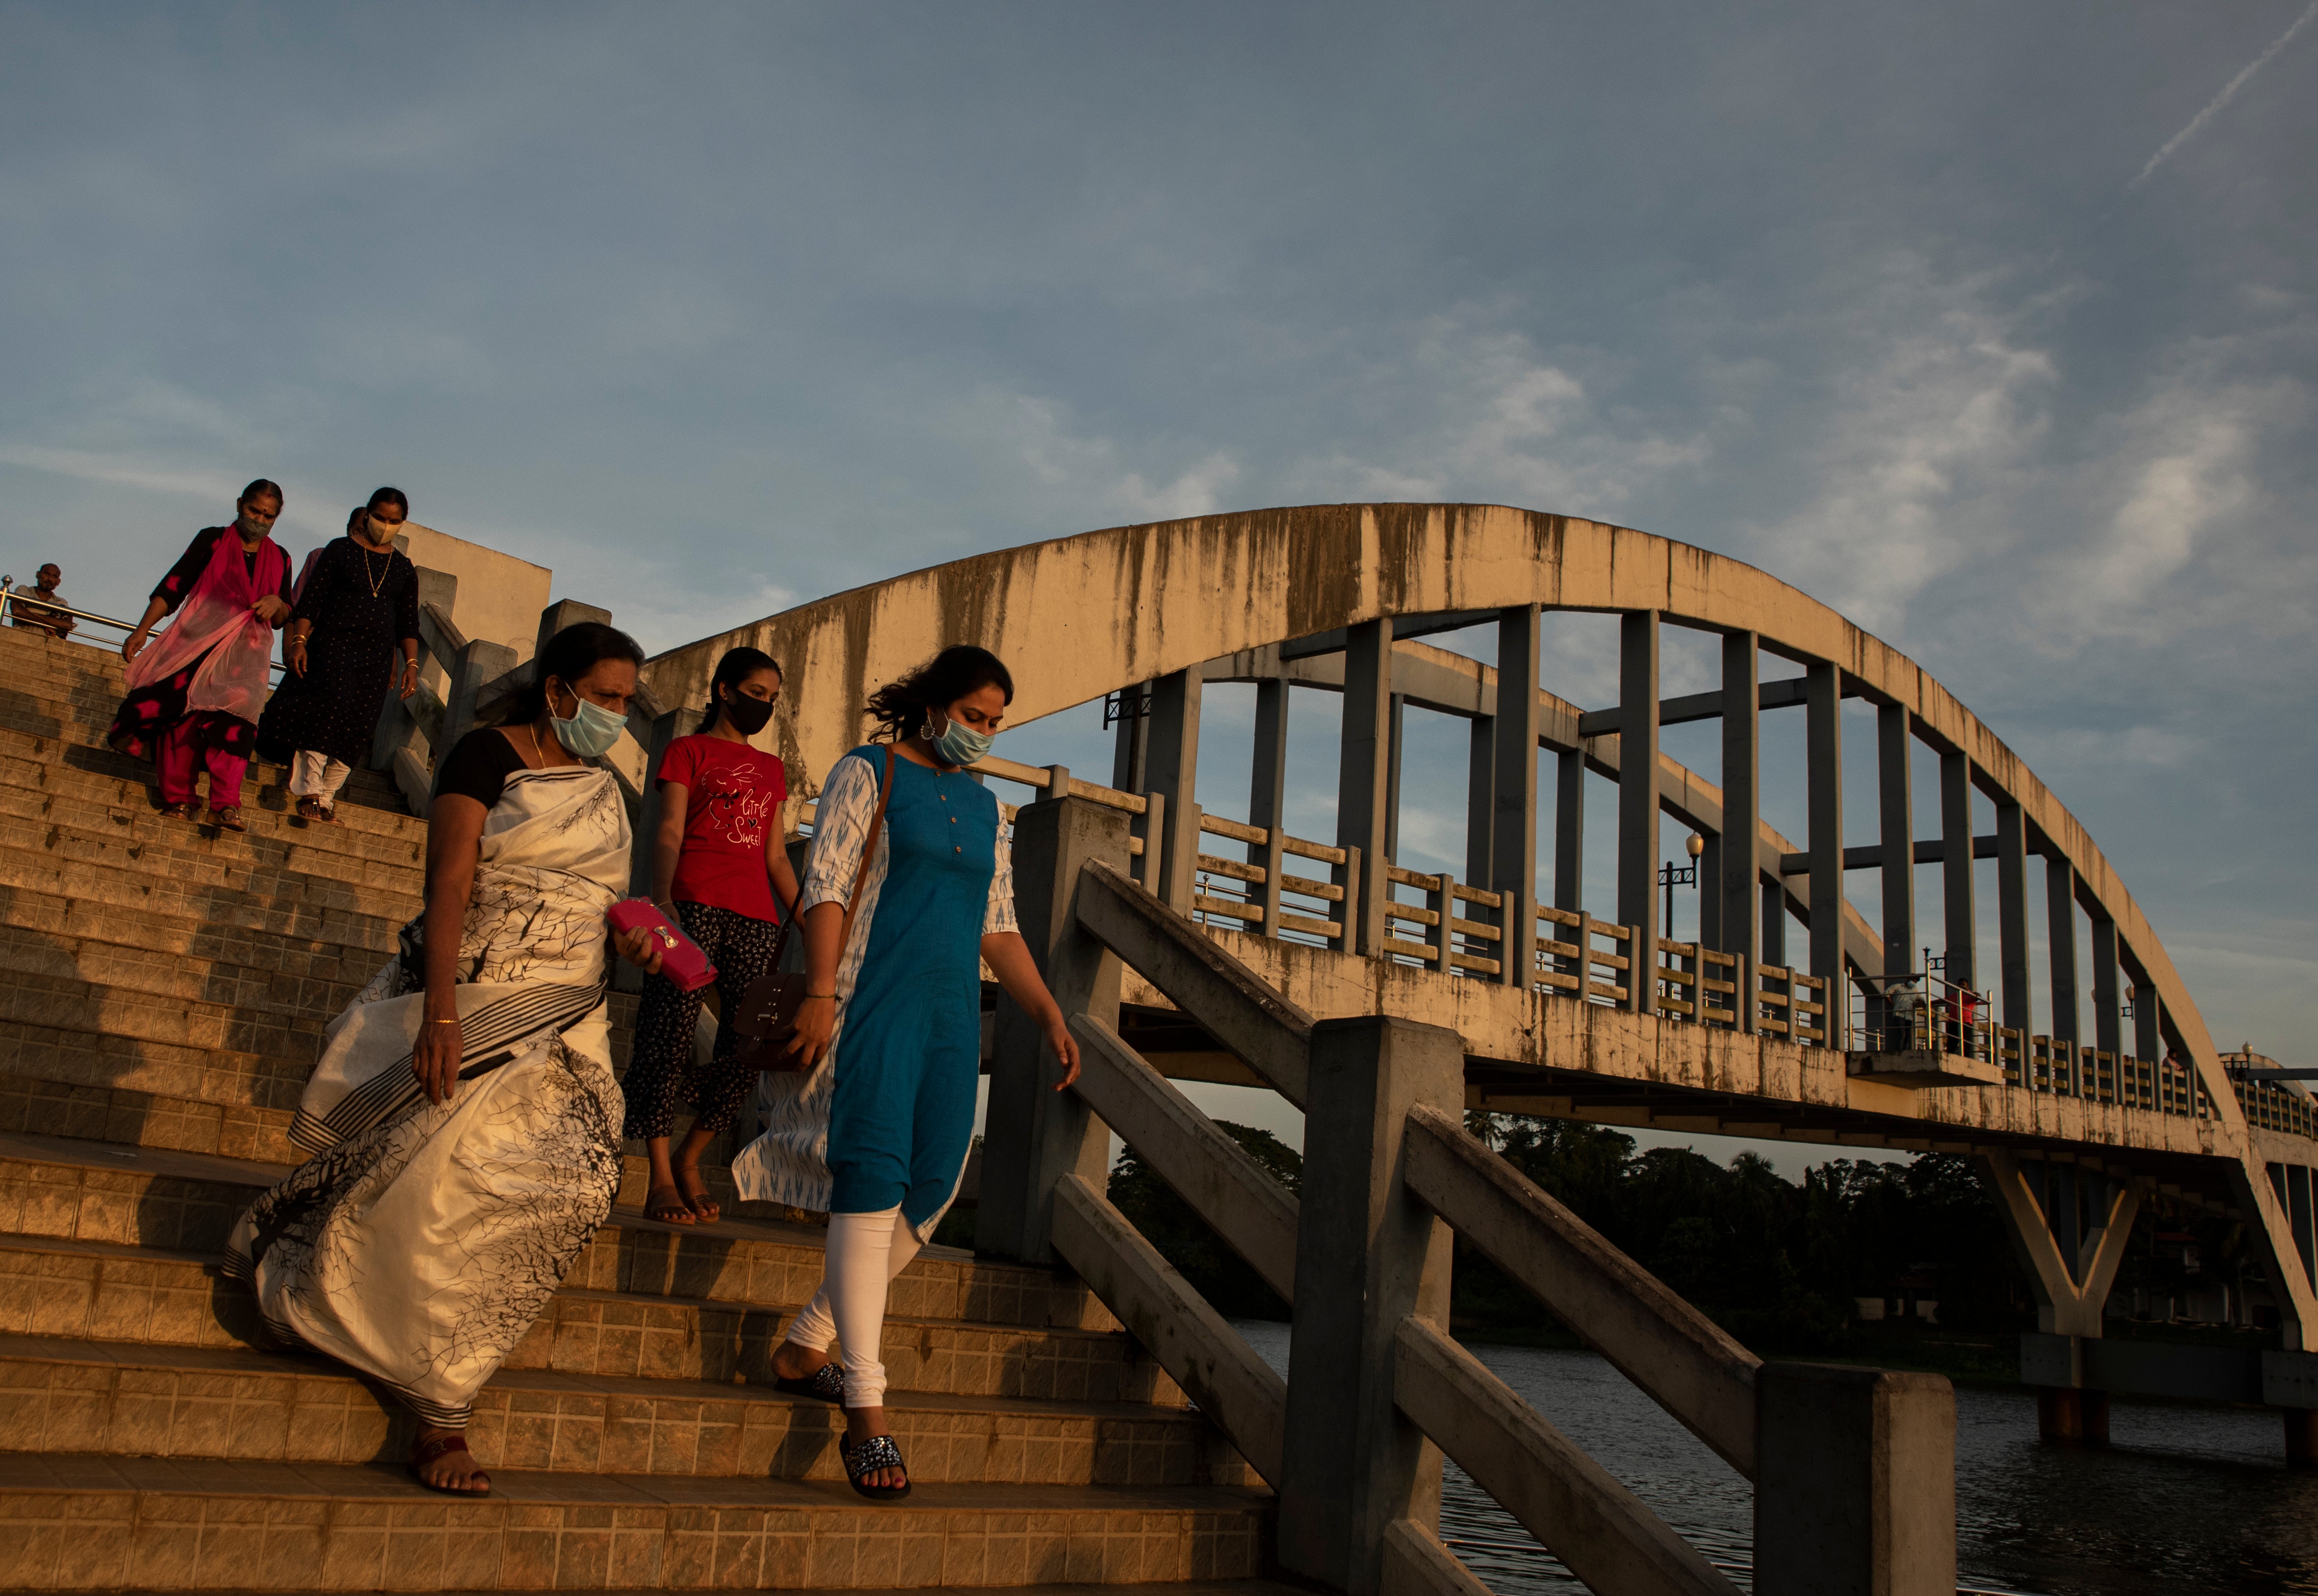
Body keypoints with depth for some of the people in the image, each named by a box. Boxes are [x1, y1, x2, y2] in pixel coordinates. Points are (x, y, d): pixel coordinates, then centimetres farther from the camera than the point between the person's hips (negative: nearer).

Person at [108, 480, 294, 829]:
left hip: (245, 655, 1)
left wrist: (277, 604, -6)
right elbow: (173, 587, 4)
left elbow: (284, 617, 19)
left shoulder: (279, 559, 18)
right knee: (182, 715, -13)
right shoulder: (212, 540, 10)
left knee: (235, 720, -17)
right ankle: (177, 800, -10)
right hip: (197, 642, -1)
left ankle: (225, 806, -26)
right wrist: (143, 629, -6)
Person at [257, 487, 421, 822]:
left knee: (357, 731, -5)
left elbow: (408, 623, 15)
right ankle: (310, 790, -20)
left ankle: (326, 797, -1)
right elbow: (310, 599, 0)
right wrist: (298, 641, -10)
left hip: (377, 658, 3)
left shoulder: (404, 568, 14)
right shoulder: (339, 550, 5)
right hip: (333, 645, -3)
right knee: (332, 705, -22)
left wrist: (411, 663, 4)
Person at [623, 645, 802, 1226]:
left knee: (751, 1045, -3)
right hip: (694, 905, -5)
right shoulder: (688, 751, 11)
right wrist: (662, 900, -18)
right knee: (672, 1033, -11)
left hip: (756, 918, 5)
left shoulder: (771, 770, 25)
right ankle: (661, 1179, -6)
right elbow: (668, 835, -1)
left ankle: (689, 1161, 13)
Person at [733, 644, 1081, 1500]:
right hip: (876, 1003, -7)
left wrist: (1050, 1016, 11)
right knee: (874, 1179, -16)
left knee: (930, 1190, 3)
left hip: (952, 1015, 7)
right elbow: (825, 885, -7)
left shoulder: (983, 805, 19)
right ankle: (866, 1412, -16)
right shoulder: (868, 773, 2)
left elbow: (999, 926, 19)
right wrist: (821, 993, -18)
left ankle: (805, 1349, 19)